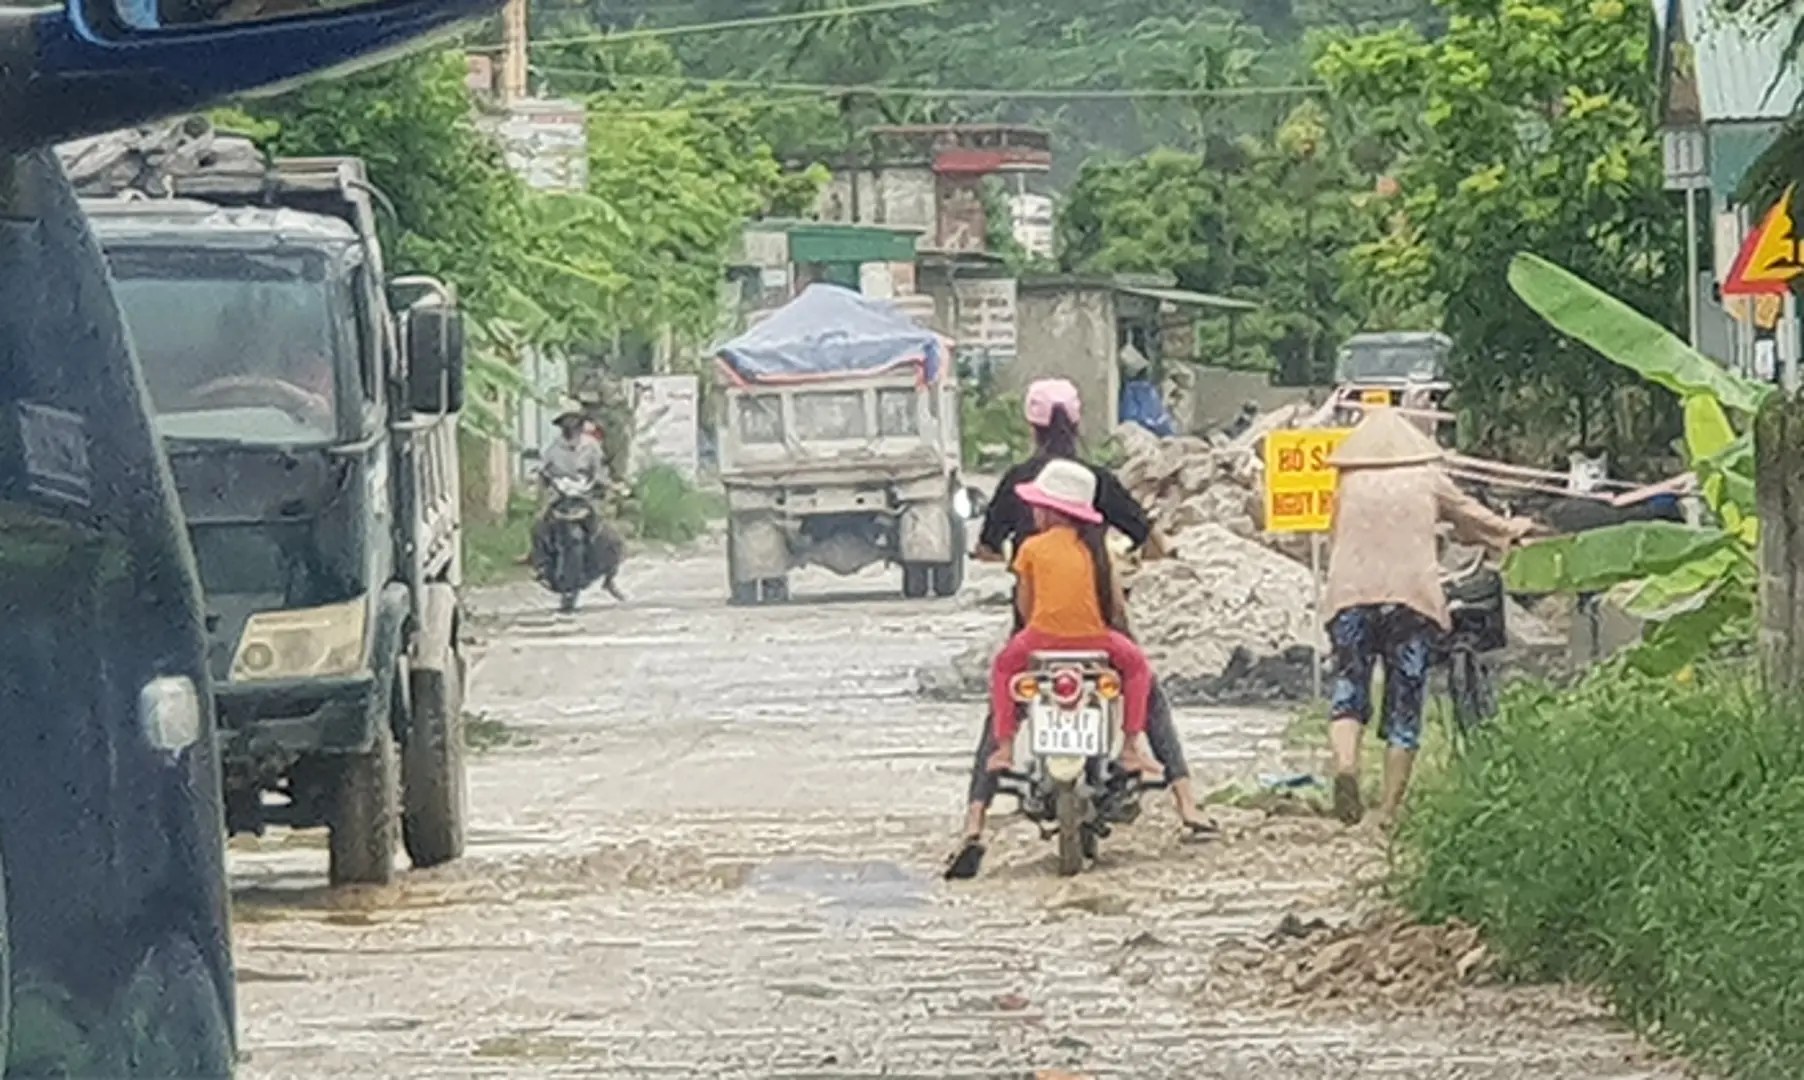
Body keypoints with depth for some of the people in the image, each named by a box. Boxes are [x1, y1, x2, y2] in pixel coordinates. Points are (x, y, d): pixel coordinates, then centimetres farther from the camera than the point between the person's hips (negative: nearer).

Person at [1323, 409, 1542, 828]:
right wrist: (1514, 529, 44)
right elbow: (1471, 516, 24)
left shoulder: (1349, 485, 9)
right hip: (1412, 599, 0)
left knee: (1348, 693, 2)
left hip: (1351, 597, 0)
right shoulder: (1429, 480, 9)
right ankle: (1390, 807, 3)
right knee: (1404, 708, 6)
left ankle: (1345, 762, -28)